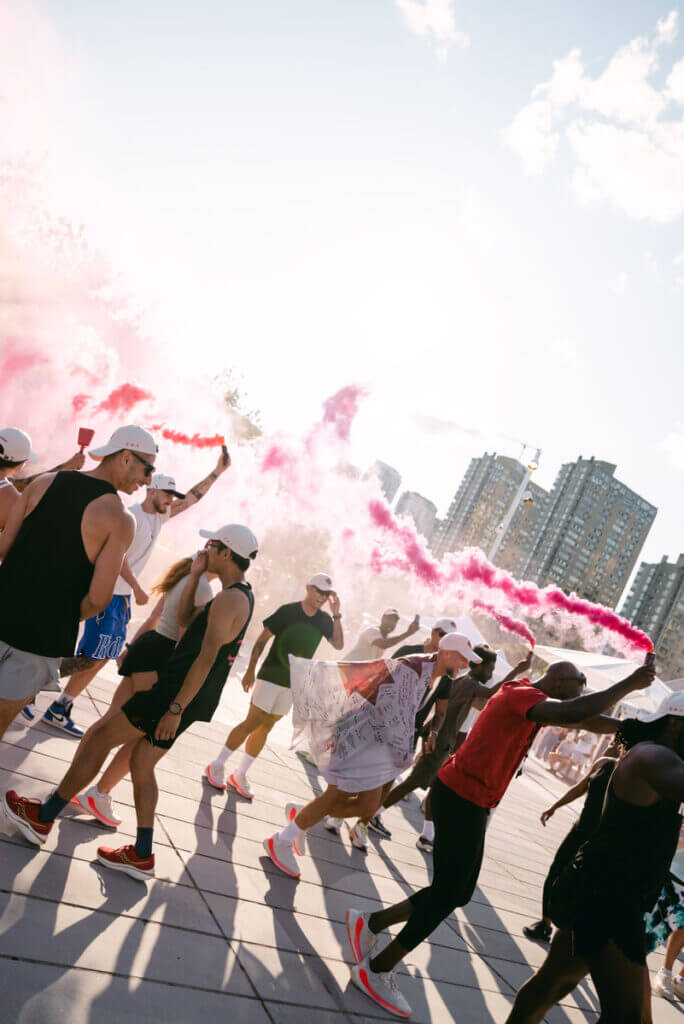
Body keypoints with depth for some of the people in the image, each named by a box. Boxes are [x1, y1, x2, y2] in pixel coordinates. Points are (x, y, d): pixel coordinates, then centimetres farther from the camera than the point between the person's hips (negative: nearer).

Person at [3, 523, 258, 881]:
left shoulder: (230, 599, -17)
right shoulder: (240, 596, 15)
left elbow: (207, 658, -22)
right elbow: (184, 620, 19)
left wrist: (175, 709, -22)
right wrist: (195, 575, 12)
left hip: (180, 694, -10)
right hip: (183, 694, 10)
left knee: (101, 737, -1)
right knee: (142, 764, 16)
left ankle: (42, 818, 11)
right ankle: (142, 854, 22)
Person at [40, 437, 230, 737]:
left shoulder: (158, 517, 12)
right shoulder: (132, 515, -13)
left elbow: (192, 498, 17)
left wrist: (217, 471, 14)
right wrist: (137, 589, -20)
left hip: (122, 598, 9)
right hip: (108, 593, -9)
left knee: (99, 659, 10)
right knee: (91, 658, -10)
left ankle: (59, 710, 18)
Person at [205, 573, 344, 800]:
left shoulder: (324, 619, 4)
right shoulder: (288, 611, -10)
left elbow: (339, 645, 0)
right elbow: (262, 639, -6)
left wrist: (337, 615, -10)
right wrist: (250, 670, -8)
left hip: (293, 684, 5)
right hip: (271, 677, -5)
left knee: (266, 727, 8)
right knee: (253, 723, -6)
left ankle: (239, 775, 18)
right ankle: (217, 767, 8)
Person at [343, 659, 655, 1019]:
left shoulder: (529, 698, 12)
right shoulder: (523, 695, -19)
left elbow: (585, 721, 21)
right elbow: (574, 713, -38)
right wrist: (630, 683, -28)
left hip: (468, 801, 10)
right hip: (461, 800, -10)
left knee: (458, 892, 14)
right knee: (447, 895, -1)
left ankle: (371, 924, 23)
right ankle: (377, 970, 14)